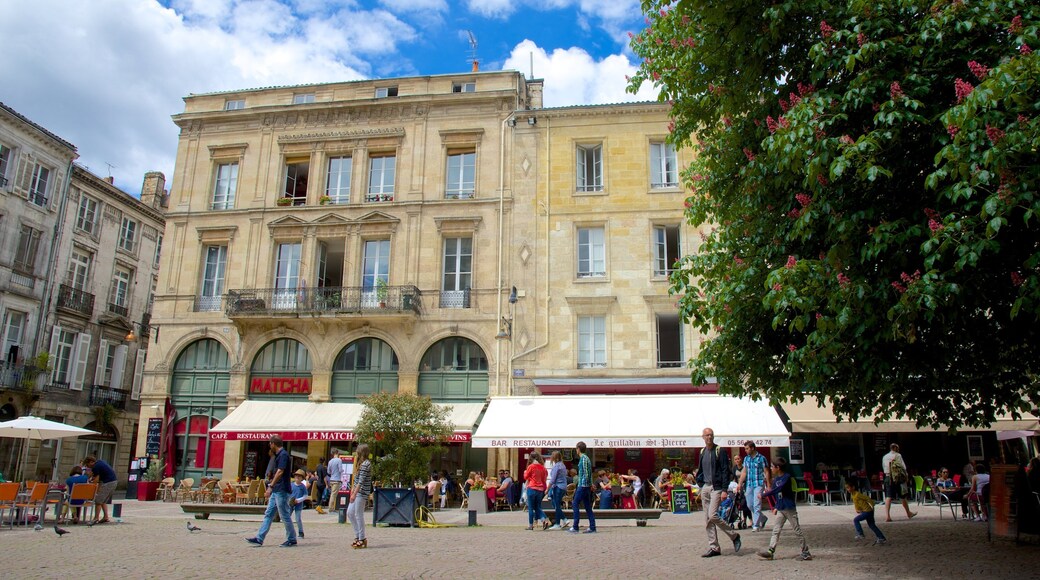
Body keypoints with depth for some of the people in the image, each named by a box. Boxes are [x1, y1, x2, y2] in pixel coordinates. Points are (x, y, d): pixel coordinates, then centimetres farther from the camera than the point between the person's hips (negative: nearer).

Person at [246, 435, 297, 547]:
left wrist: (270, 487, -29)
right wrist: (271, 488, 24)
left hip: (282, 491, -10)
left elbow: (280, 472, -25)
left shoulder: (283, 455, -15)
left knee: (285, 515, -2)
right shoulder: (279, 455, 16)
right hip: (276, 491, 10)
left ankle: (292, 540, 7)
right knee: (268, 514, 9)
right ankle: (259, 539, 11)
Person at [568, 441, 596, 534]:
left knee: (575, 504, -4)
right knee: (587, 506, 9)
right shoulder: (587, 458, 16)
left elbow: (586, 474, -19)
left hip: (583, 485, -10)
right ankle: (592, 527, 8)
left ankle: (575, 527, -3)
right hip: (587, 486, 10)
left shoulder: (583, 458, -13)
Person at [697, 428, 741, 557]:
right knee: (707, 520, 5)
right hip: (705, 487, 7)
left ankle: (734, 536, 4)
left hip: (716, 487, -7)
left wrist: (724, 489, -17)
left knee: (712, 515, -16)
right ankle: (714, 548, 11)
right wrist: (700, 485, 14)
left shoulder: (720, 451, -6)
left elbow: (726, 471, -11)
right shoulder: (702, 452, 13)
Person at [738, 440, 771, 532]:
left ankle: (756, 525, -2)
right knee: (750, 505, 9)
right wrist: (740, 484, 4)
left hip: (759, 484, -6)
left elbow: (766, 472, -3)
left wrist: (768, 486, -5)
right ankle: (763, 518, 30)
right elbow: (744, 472, 11)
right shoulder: (746, 458, 10)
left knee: (757, 505, -9)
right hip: (749, 485, 6)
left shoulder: (761, 458, -5)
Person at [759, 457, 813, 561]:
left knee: (797, 531, 2)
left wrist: (763, 495, -25)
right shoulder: (776, 479, 9)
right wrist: (776, 507, 16)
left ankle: (806, 552, 12)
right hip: (781, 509, 8)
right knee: (776, 531, 4)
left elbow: (778, 489, -27)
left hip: (790, 508, -8)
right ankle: (770, 551, 2)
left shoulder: (787, 477, -16)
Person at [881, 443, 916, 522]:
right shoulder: (897, 456, -5)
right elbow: (903, 467, -6)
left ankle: (887, 515, -15)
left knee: (888, 497, -4)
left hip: (888, 477, 3)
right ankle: (909, 513, 30)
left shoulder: (884, 457, 11)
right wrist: (906, 476, 5)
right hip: (898, 478, -3)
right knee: (902, 497, 12)